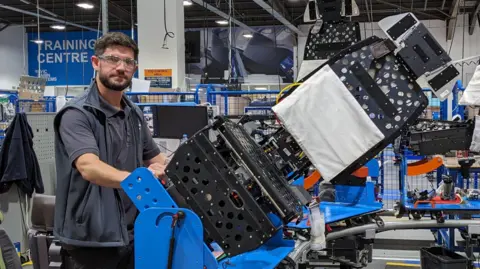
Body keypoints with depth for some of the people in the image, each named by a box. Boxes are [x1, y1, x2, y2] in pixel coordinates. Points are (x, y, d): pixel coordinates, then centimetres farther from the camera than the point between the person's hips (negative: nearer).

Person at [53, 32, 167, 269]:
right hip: (92, 238, -7)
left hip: (131, 233, 7)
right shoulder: (77, 114, -14)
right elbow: (89, 167, -30)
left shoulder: (134, 114, 10)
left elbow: (155, 159, 18)